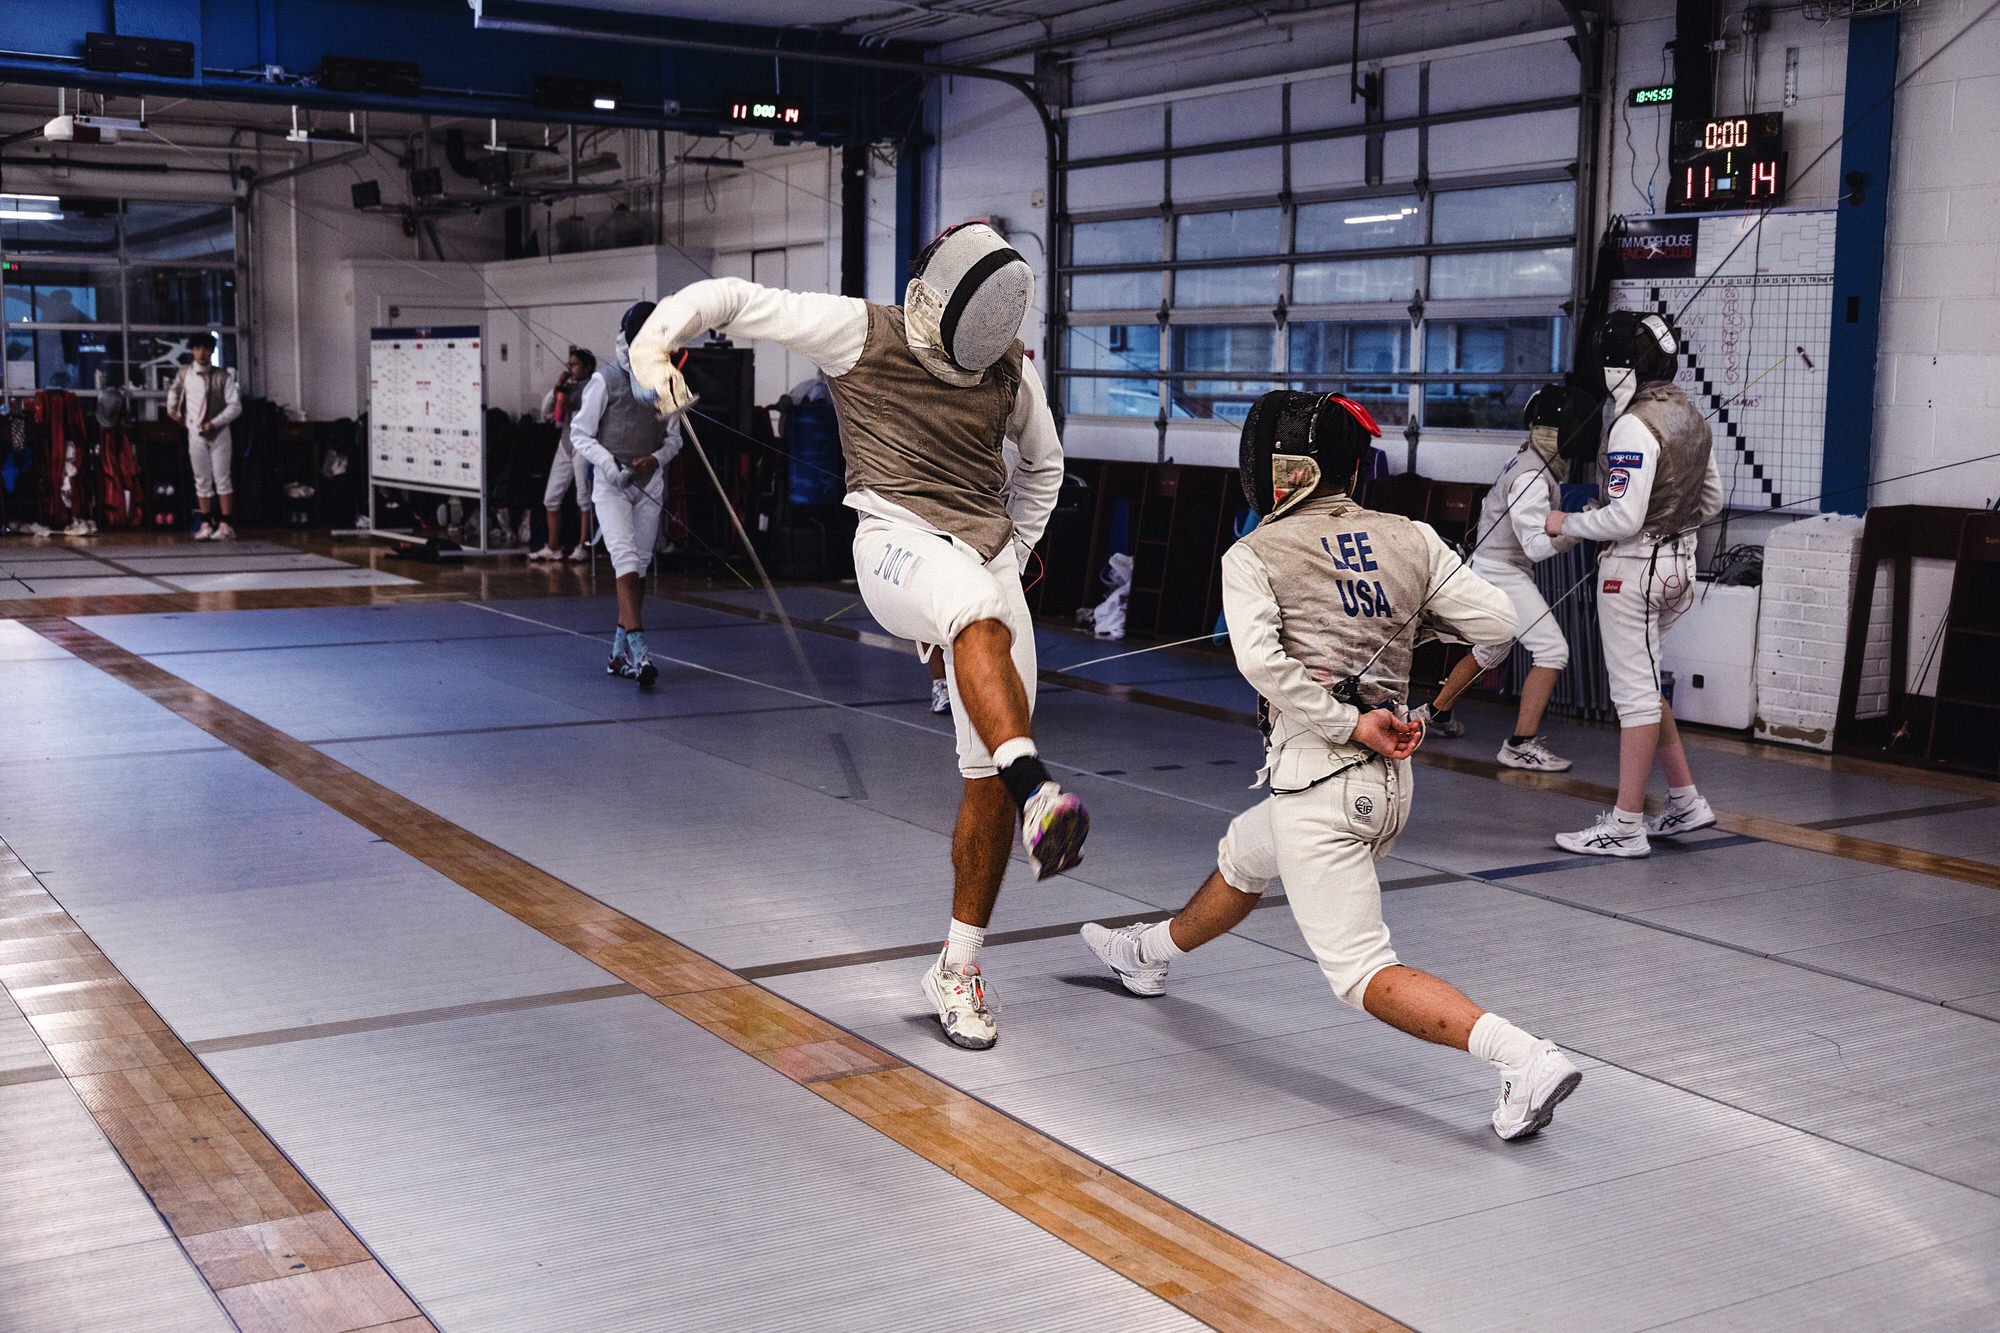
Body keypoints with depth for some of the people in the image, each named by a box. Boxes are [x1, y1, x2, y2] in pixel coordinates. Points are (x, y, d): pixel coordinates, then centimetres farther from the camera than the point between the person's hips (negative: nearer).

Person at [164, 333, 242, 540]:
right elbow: (173, 389, 26)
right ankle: (206, 525, 10)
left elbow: (235, 406, -11)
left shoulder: (223, 376, -8)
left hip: (219, 433, -3)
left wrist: (214, 423, -18)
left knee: (222, 479, -3)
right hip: (195, 433, 3)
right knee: (202, 480, 6)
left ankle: (225, 525, -2)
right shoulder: (184, 374, 3)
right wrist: (172, 408, 20)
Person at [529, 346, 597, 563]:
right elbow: (545, 412, 12)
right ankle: (553, 547, 16)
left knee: (584, 498, -5)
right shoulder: (568, 387, 14)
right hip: (565, 445, 8)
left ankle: (582, 547, 1)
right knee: (551, 498, 8)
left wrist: (572, 409, -16)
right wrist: (556, 389, 2)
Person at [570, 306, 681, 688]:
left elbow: (674, 438, 12)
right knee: (627, 563, -18)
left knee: (638, 569, 9)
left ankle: (620, 653, 20)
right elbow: (580, 434, -5)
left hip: (649, 484, 5)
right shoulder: (604, 381, -8)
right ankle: (639, 653, -25)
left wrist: (655, 460, -9)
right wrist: (608, 464, -21)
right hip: (610, 484, -5)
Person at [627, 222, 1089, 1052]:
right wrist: (655, 338, -21)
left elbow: (1043, 463, 27)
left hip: (989, 568, 5)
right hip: (900, 543, -4)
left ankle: (958, 971, 13)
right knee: (981, 620, -40)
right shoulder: (860, 333, -4)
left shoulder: (1010, 368, 8)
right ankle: (1039, 797, -60)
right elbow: (729, 297, -3)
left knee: (989, 778, 0)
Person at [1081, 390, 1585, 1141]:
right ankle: (1150, 953, 56)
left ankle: (1527, 1059, -21)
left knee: (1362, 975, -5)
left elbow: (1261, 662, -24)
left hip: (1319, 781, -7)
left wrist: (1351, 725, -18)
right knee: (1240, 859, 32)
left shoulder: (1253, 556, -7)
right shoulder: (1409, 538, 4)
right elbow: (1497, 622, -2)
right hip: (1388, 783, 7)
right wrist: (1416, 601, 14)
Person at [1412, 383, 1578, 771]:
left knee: (1492, 651, 26)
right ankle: (1521, 746, -14)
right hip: (1501, 571, -10)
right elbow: (1537, 545, -31)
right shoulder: (1531, 479, -25)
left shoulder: (1524, 459, 3)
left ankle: (1434, 712, 41)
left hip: (1495, 566, 10)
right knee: (1552, 652, -14)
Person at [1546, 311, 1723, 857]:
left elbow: (1624, 518, -23)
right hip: (1677, 562, 9)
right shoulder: (1691, 417, 9)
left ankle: (1625, 828, 3)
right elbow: (1711, 500, 17)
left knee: (1634, 692, -3)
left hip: (1634, 566, -9)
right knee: (1639, 684, 21)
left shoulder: (1635, 426, -19)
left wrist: (1566, 524, -8)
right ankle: (1684, 802, 23)